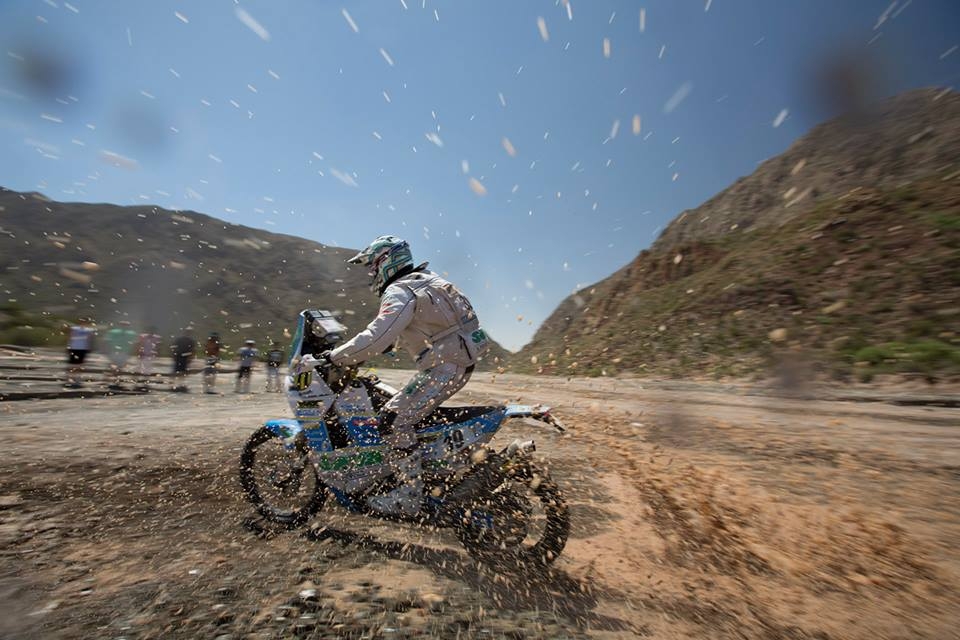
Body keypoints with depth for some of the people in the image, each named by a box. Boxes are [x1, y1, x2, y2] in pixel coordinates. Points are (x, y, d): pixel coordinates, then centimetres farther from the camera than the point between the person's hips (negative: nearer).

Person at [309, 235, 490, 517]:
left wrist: (335, 357, -16)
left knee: (394, 419, -9)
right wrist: (388, 343, 29)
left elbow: (378, 336, -25)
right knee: (404, 407, 23)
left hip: (443, 366, -10)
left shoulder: (399, 292, -12)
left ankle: (409, 496, -1)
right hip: (459, 361, 10)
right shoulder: (426, 279, 17)